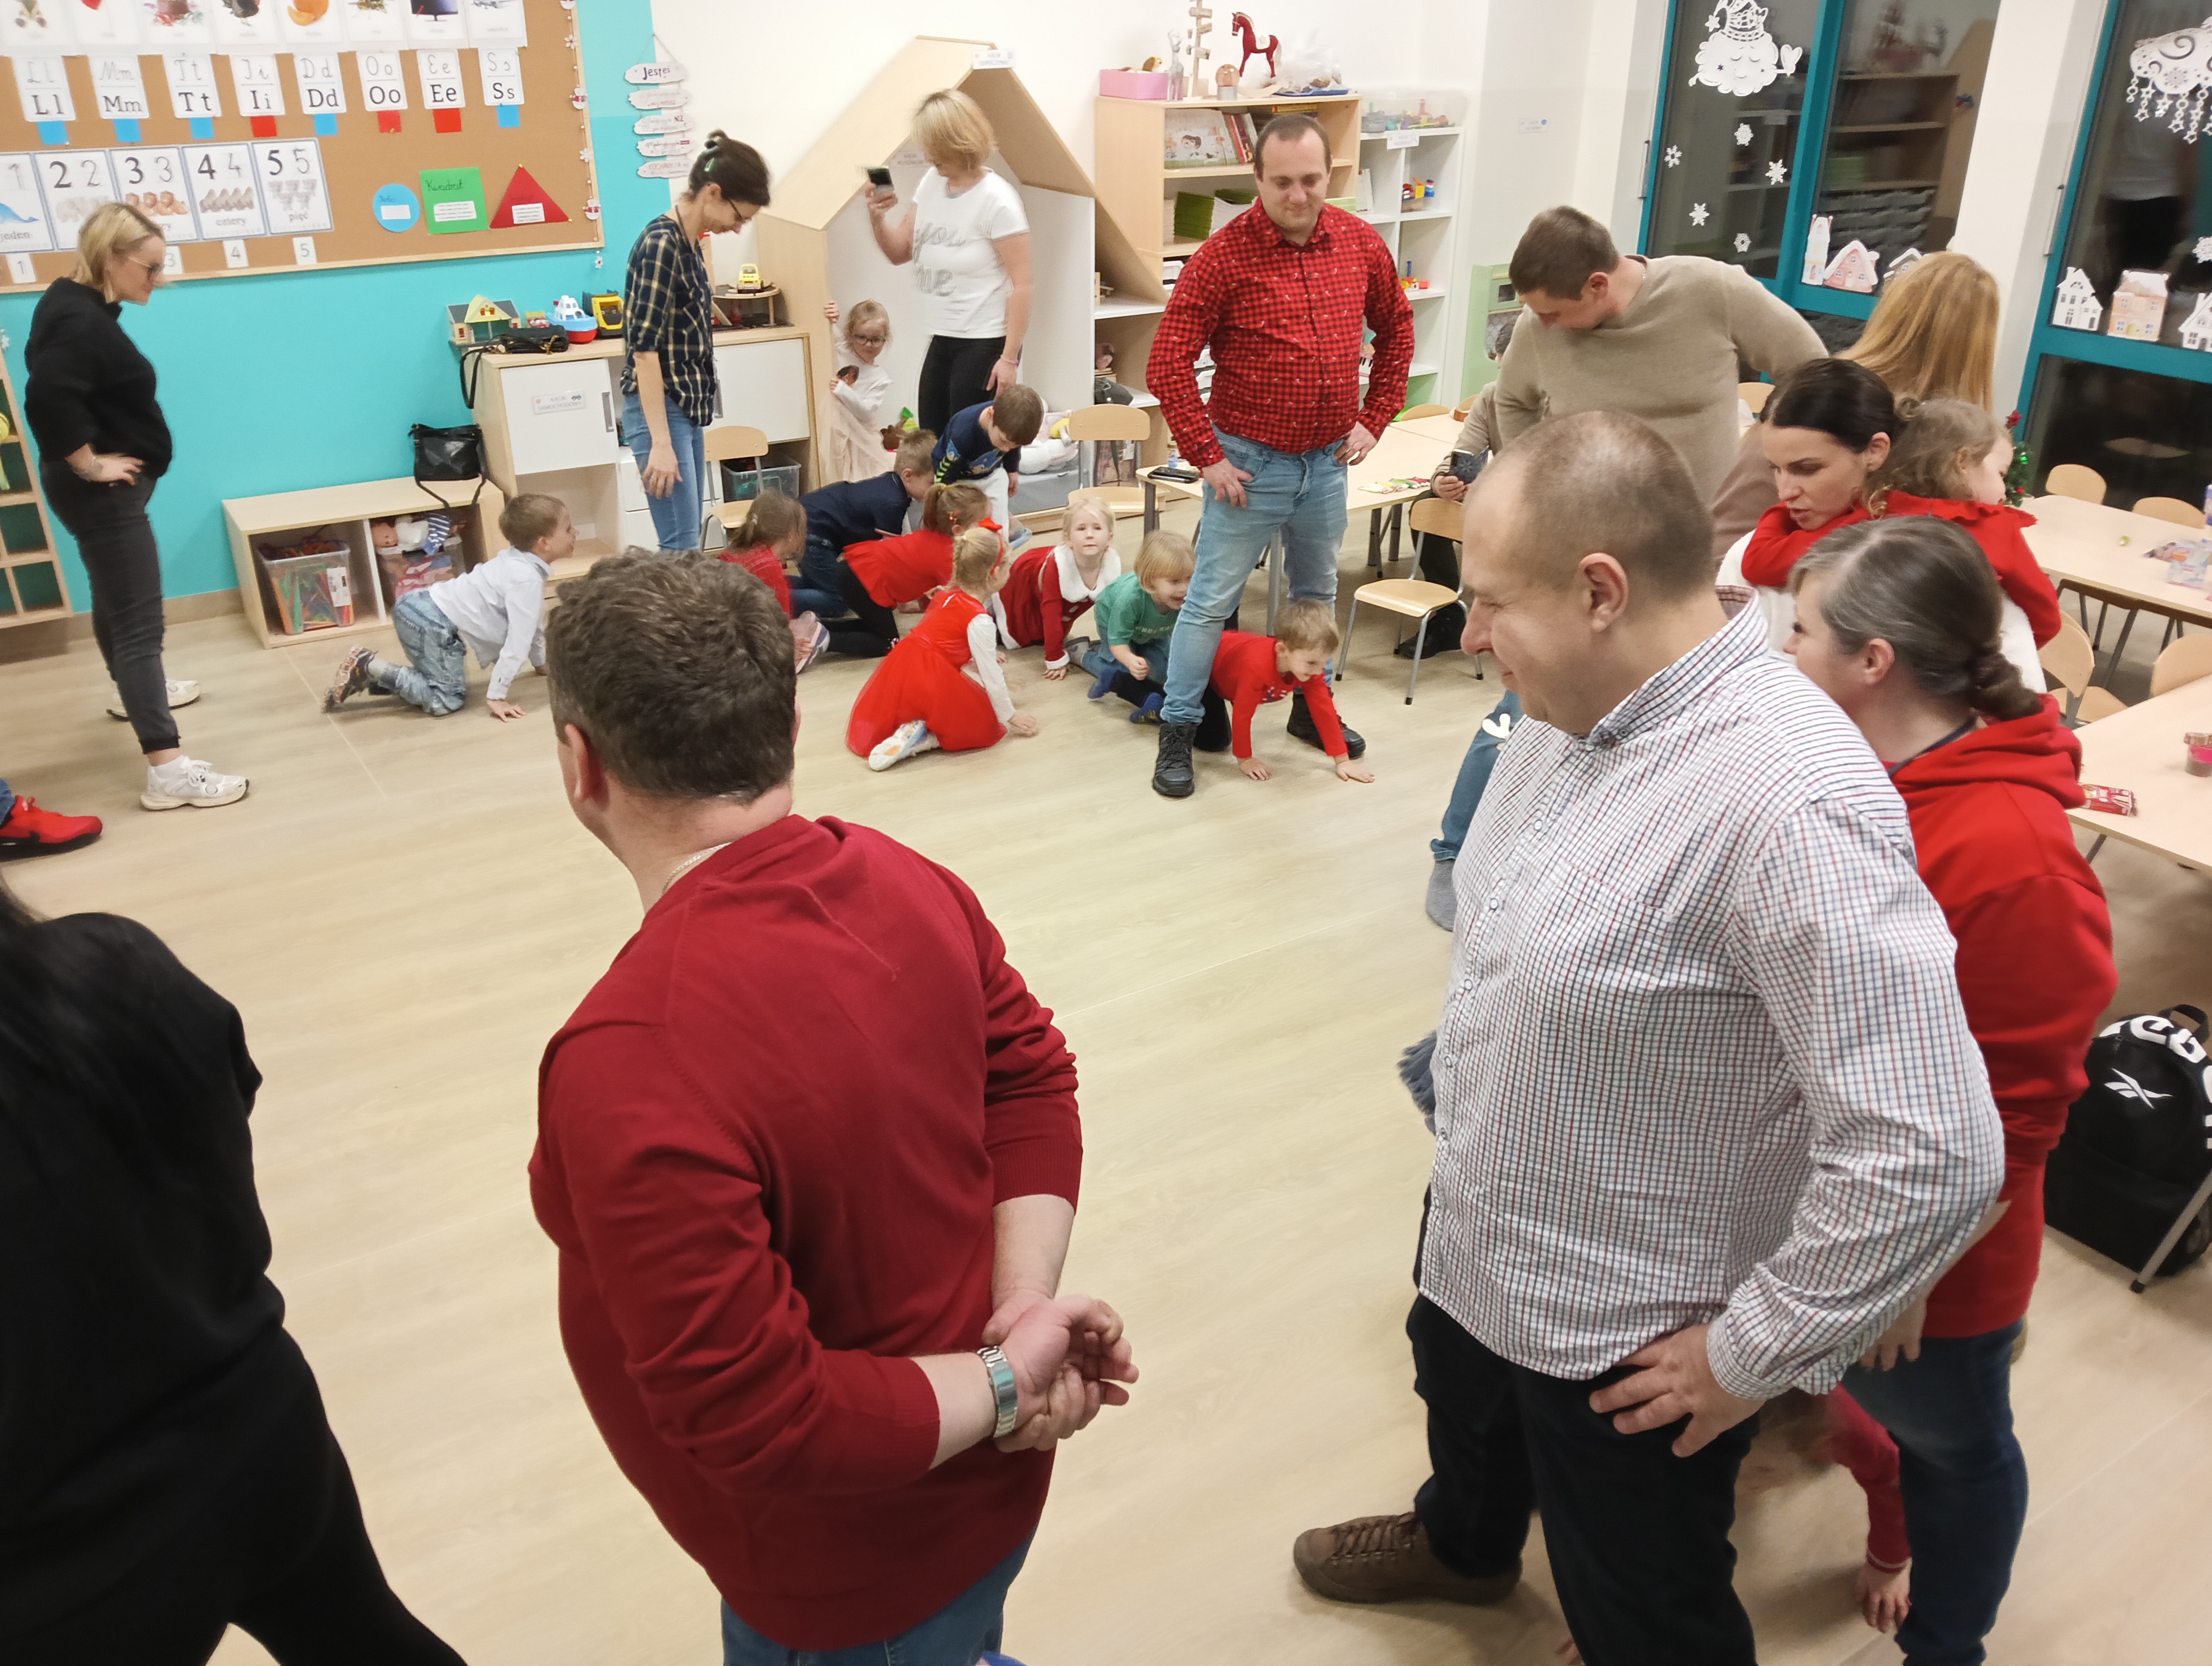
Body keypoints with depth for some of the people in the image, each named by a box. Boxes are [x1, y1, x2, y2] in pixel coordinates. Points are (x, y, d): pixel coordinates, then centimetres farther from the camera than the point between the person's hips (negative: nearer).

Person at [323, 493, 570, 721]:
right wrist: (496, 697, -18)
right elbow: (518, 640, -19)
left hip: (423, 607, 10)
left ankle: (368, 677, 16)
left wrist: (540, 663, 35)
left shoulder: (519, 562, 13)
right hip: (433, 622, -10)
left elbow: (531, 622, 26)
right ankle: (368, 665, -9)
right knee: (447, 700, -11)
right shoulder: (527, 579, -17)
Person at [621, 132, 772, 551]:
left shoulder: (689, 242, 11)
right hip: (660, 411, -10)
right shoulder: (660, 245, -17)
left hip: (688, 407, 10)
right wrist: (661, 443, -24)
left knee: (690, 537, 12)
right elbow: (644, 349, -21)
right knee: (681, 546, -10)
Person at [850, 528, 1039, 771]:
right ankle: (919, 739, -9)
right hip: (930, 679, -8)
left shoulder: (949, 597, 13)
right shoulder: (980, 621, -11)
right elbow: (991, 677, -8)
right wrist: (1010, 717, 4)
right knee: (984, 726, 9)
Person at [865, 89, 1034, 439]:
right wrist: (878, 218, -6)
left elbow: (1021, 284, -17)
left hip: (984, 344, -8)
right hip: (942, 341, 8)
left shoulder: (997, 200, -15)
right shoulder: (931, 183, 6)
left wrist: (1010, 358, -20)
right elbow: (899, 252, 16)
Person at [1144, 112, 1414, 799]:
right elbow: (1168, 362, -15)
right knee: (1212, 600, 2)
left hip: (1328, 459, 5)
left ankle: (1312, 708, 39)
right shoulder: (1224, 254, -15)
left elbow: (1396, 328, 14)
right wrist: (1206, 455, -16)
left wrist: (1373, 418, 7)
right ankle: (1177, 733, 14)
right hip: (1249, 461, -5)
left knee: (1317, 592, 20)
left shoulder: (1360, 243, -2)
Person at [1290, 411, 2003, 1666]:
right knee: (1464, 1407, 36)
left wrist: (1752, 1354, -23)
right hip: (1478, 1241, 8)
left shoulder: (1790, 806, -35)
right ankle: (1465, 1545, 68)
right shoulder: (1577, 706, -7)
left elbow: (1933, 1158, -35)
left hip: (1629, 1344, -8)